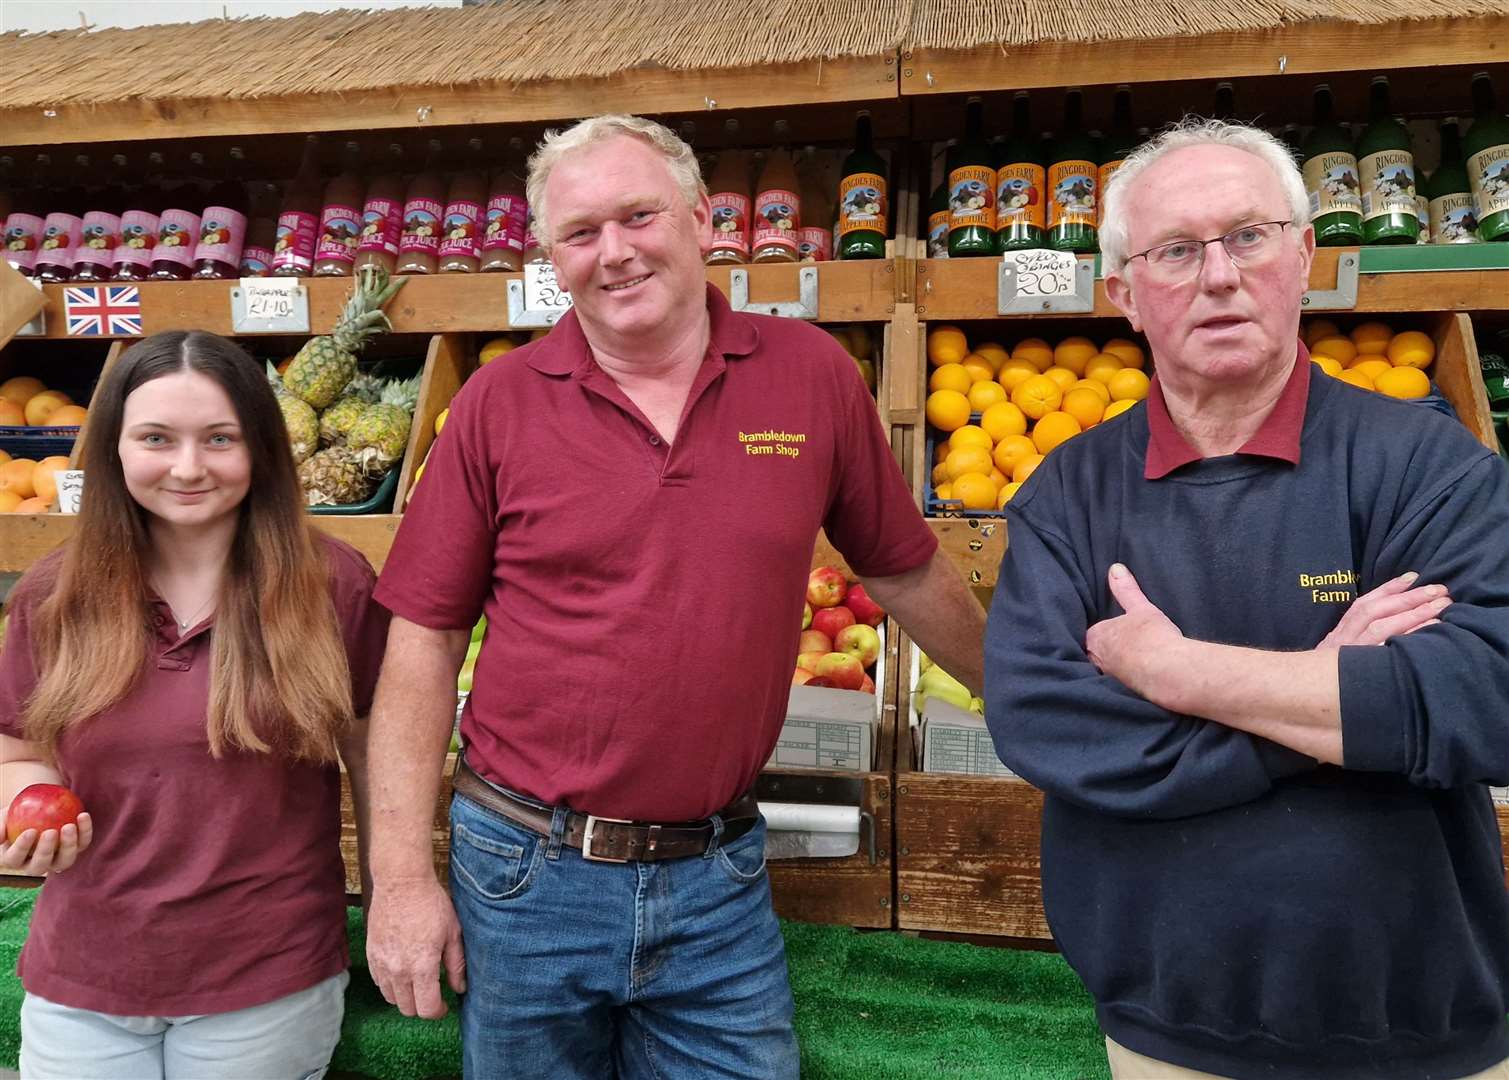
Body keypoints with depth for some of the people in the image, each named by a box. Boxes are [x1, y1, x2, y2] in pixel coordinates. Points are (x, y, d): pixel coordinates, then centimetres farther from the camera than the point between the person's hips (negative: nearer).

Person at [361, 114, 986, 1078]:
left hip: (720, 885, 0)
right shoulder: (498, 404, -6)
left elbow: (909, 572, 7)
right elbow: (424, 638, -4)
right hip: (527, 874, 0)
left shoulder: (813, 377, -4)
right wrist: (402, 875, -6)